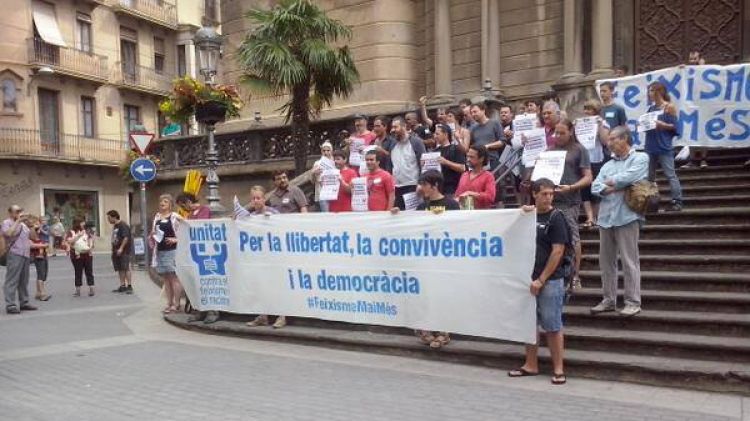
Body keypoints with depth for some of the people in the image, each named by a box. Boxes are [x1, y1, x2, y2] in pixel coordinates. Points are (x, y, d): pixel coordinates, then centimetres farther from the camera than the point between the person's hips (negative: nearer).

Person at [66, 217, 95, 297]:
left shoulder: (86, 231, 10)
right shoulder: (71, 232, 2)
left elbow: (91, 239, 10)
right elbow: (69, 241, -12)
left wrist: (90, 247, -8)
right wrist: (78, 235, -18)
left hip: (87, 254, 2)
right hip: (77, 255, -2)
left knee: (89, 272, 3)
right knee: (78, 273, 4)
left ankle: (91, 289, 6)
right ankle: (77, 290, 11)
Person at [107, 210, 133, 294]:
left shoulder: (123, 225, -11)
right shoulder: (114, 226, 17)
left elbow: (126, 237, -18)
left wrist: (121, 248, -22)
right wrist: (113, 249, 18)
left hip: (123, 250, -9)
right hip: (116, 251, 9)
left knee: (126, 268, -9)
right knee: (120, 269, 9)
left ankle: (129, 286, -7)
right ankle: (122, 286, 14)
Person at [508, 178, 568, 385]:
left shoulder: (556, 218, -7)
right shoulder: (529, 215, 9)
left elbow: (557, 252, -12)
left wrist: (541, 280, -14)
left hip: (550, 280, -6)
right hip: (529, 278, 6)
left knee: (552, 325, 0)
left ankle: (558, 368, 10)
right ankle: (531, 365, 24)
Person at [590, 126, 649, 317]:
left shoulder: (640, 158, 2)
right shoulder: (608, 165, 20)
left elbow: (628, 177, -16)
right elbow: (595, 187, 7)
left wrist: (610, 182, 1)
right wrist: (614, 188, -11)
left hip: (627, 216, -7)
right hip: (606, 217, 7)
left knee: (629, 261, -4)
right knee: (606, 260, 9)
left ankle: (633, 302, 2)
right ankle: (608, 300, 18)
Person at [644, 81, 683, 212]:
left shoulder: (669, 107, -3)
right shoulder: (651, 108, 13)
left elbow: (674, 127, -5)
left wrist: (662, 125, -20)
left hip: (664, 147, -7)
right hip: (650, 146, 7)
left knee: (670, 175, -6)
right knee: (649, 175, 9)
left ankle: (677, 201, -3)